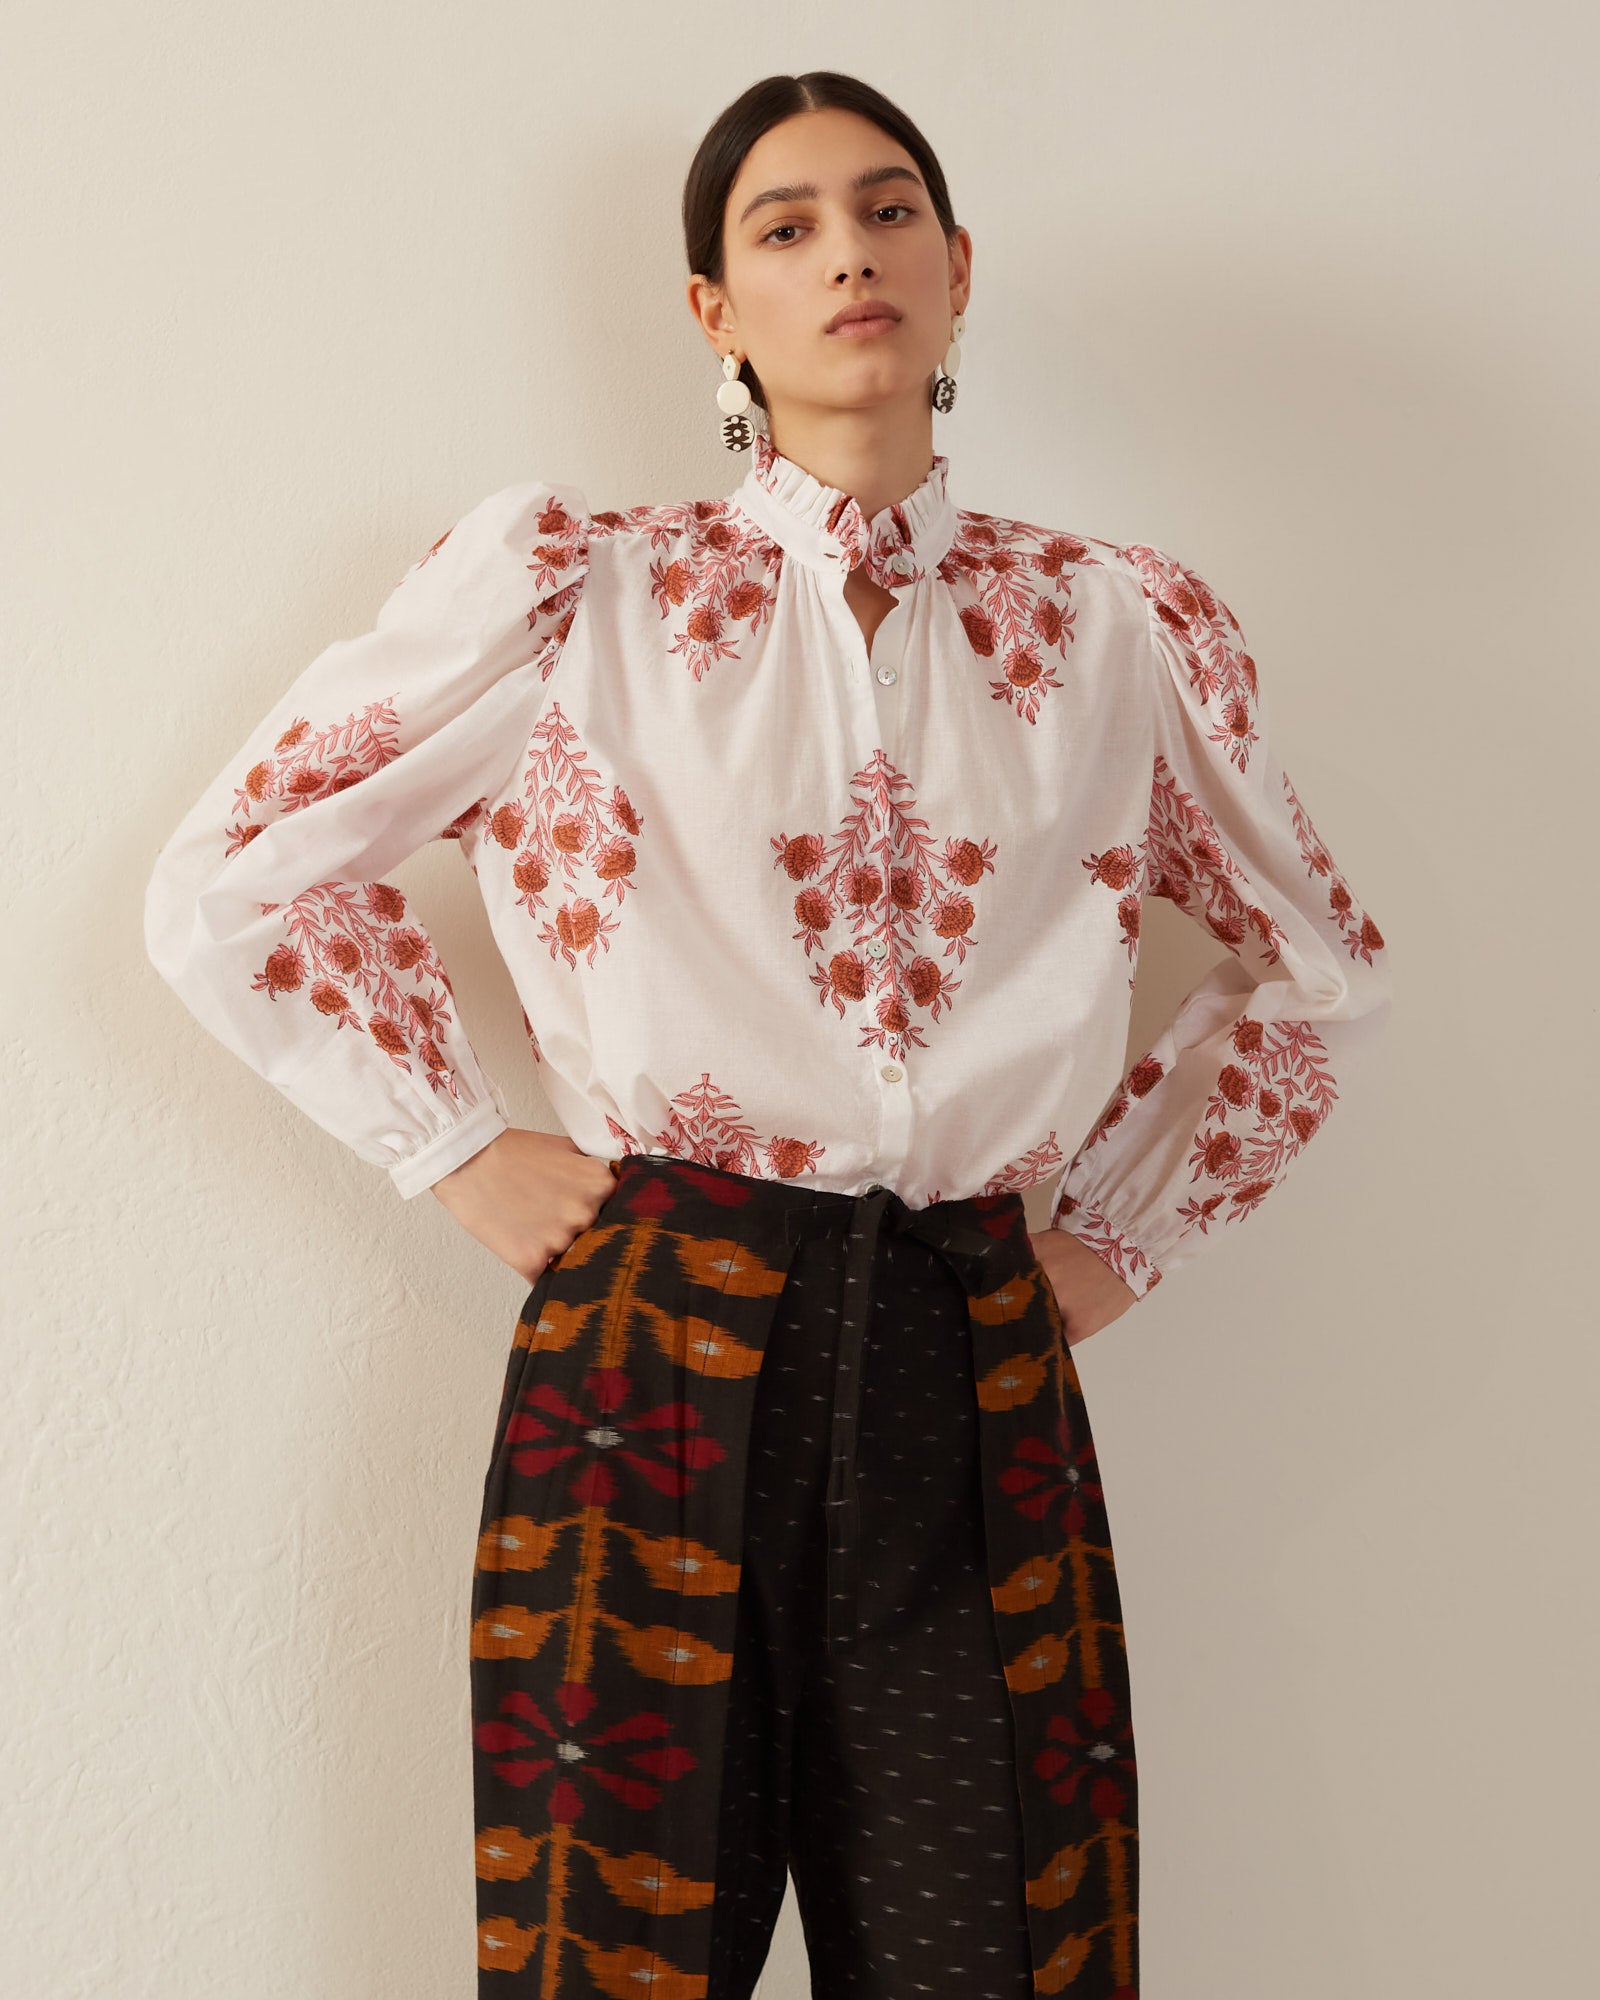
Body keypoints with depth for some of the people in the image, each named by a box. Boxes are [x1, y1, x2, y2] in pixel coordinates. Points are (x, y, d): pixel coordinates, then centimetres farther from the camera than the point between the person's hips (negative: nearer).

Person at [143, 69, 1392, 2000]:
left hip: (980, 1384, 2)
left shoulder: (1124, 627, 8)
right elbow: (231, 889, 7)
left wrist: (1122, 1236, 13)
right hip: (656, 1359, -1)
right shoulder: (573, 587, 2)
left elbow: (1316, 970, 21)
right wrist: (468, 1155, 3)